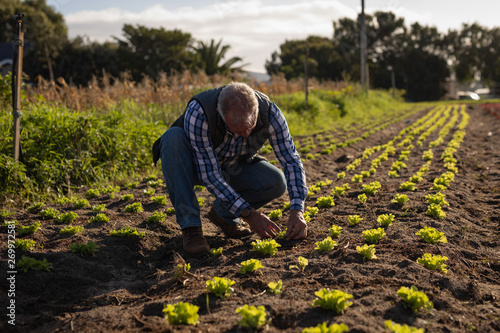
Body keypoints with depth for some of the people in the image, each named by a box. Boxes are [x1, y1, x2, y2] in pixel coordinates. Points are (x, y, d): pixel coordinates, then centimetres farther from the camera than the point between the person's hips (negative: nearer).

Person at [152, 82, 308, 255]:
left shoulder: (269, 112, -27)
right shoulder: (197, 113, -37)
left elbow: (291, 160, -21)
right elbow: (209, 174, -35)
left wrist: (297, 210, -33)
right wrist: (248, 214, -36)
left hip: (232, 168, 3)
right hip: (194, 166, -2)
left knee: (276, 183, -25)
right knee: (173, 136, -36)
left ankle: (224, 213, 4)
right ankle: (190, 227, -27)